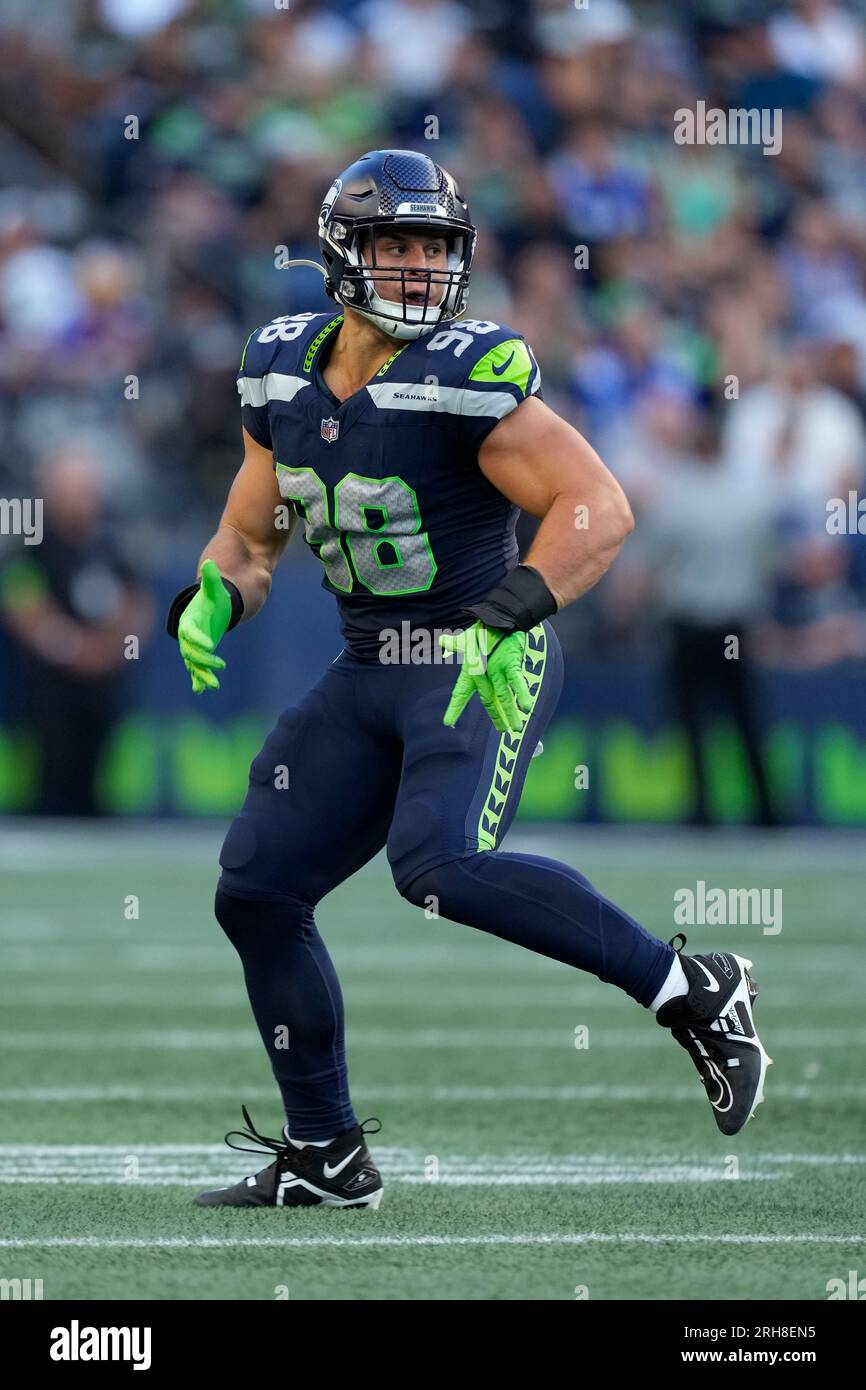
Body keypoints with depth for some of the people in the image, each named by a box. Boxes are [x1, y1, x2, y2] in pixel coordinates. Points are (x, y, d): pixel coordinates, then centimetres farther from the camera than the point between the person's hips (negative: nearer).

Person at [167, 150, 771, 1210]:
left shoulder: (467, 377, -16)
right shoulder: (284, 376, 5)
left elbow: (599, 509, -22)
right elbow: (247, 538, 16)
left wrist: (510, 616, -34)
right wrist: (214, 599, -6)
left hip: (484, 668, -7)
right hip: (368, 674, 7)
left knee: (441, 867, -30)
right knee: (257, 890, 3)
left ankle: (690, 992, -18)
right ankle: (325, 1158, 16)